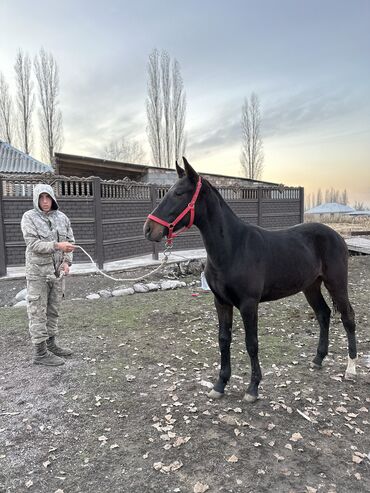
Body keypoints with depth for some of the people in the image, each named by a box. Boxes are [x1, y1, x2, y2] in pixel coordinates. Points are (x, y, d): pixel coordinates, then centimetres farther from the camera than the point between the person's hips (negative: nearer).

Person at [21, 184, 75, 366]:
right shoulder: (29, 217, -7)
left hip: (57, 271, 5)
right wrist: (57, 245, -28)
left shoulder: (62, 217, 5)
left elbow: (70, 241, 7)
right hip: (38, 272, -5)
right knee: (38, 312, 1)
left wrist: (66, 261, -9)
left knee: (53, 310, 15)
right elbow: (32, 244, -16)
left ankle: (51, 344, 29)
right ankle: (40, 353, 10)